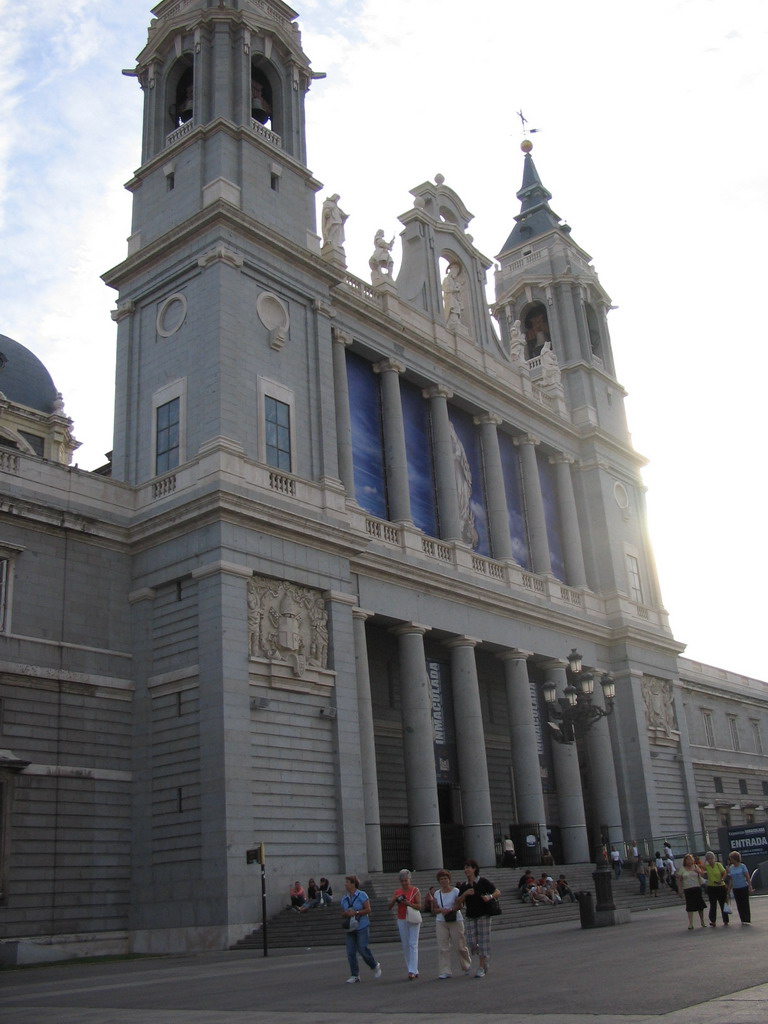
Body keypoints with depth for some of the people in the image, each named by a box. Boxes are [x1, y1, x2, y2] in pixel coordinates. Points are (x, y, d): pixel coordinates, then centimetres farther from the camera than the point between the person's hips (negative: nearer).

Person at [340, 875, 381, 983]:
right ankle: (355, 975, 9)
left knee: (363, 949, -9)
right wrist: (346, 914, -9)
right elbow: (342, 915, 14)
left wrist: (356, 912, -17)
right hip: (349, 928, 5)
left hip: (362, 927, -5)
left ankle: (375, 966, 16)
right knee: (350, 952, 0)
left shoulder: (362, 895, -5)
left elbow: (368, 910, -9)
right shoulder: (344, 898, 10)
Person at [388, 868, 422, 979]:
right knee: (405, 945, 4)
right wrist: (394, 899, -15)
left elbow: (419, 906, -8)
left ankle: (412, 971, -12)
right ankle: (414, 971, 10)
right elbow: (390, 907, 4)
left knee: (413, 944, -9)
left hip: (413, 920, -4)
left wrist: (409, 903, -23)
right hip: (401, 920, 4)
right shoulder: (397, 892, 7)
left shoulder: (415, 891, -3)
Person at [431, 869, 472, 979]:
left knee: (459, 946, 4)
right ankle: (444, 972, 0)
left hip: (455, 921, -3)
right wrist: (442, 910, -14)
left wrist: (449, 910, -25)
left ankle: (467, 965, 30)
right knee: (443, 947, -3)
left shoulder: (455, 891, -3)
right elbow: (434, 910, 7)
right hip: (441, 922, 3)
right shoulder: (437, 893, 8)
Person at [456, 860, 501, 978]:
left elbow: (498, 892, -4)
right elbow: (459, 902, 3)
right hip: (470, 917, 4)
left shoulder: (484, 882, -4)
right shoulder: (463, 886, 8)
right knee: (471, 943, -3)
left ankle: (481, 968, 4)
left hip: (483, 915, -4)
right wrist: (465, 893, -14)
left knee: (483, 941, -4)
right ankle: (485, 962, 23)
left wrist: (489, 897, -24)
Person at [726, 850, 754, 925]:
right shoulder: (731, 868, 6)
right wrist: (729, 889, 9)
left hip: (744, 887, -4)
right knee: (739, 905, 5)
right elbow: (731, 880, 11)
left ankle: (747, 920, 1)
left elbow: (747, 877, -6)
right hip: (735, 888, 4)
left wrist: (750, 886, -13)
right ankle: (743, 920, 11)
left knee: (745, 904, -2)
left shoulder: (742, 866, -6)